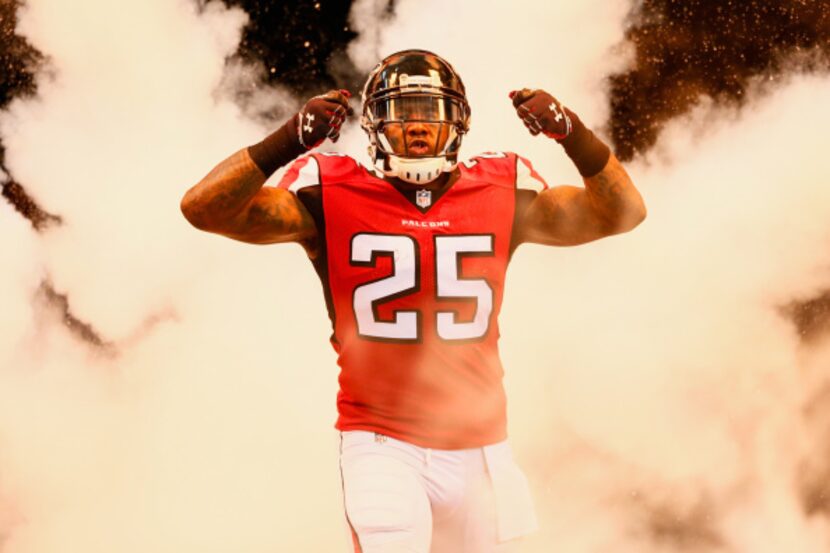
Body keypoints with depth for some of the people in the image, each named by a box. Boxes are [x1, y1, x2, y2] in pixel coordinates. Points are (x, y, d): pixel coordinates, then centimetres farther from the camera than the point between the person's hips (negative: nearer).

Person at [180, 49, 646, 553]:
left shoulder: (502, 195, 3)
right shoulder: (332, 197, -4)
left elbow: (622, 213, 3)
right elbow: (204, 209, -12)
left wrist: (572, 133, -12)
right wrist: (290, 140, -23)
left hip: (480, 450, 3)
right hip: (382, 446, -3)